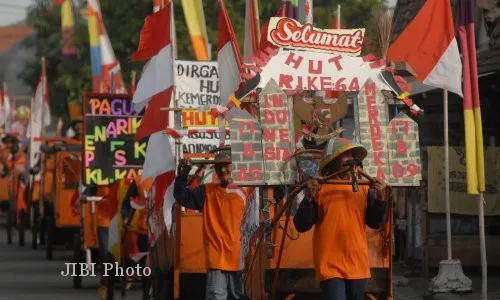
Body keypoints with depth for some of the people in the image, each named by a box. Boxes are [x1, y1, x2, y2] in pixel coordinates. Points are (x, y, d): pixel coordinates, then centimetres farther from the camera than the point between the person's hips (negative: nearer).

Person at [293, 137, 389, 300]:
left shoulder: (363, 188, 8)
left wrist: (381, 198, -6)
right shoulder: (319, 188, -2)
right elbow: (301, 225, -4)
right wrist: (309, 198, -19)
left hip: (358, 265, 4)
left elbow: (375, 223, 10)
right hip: (330, 266, -4)